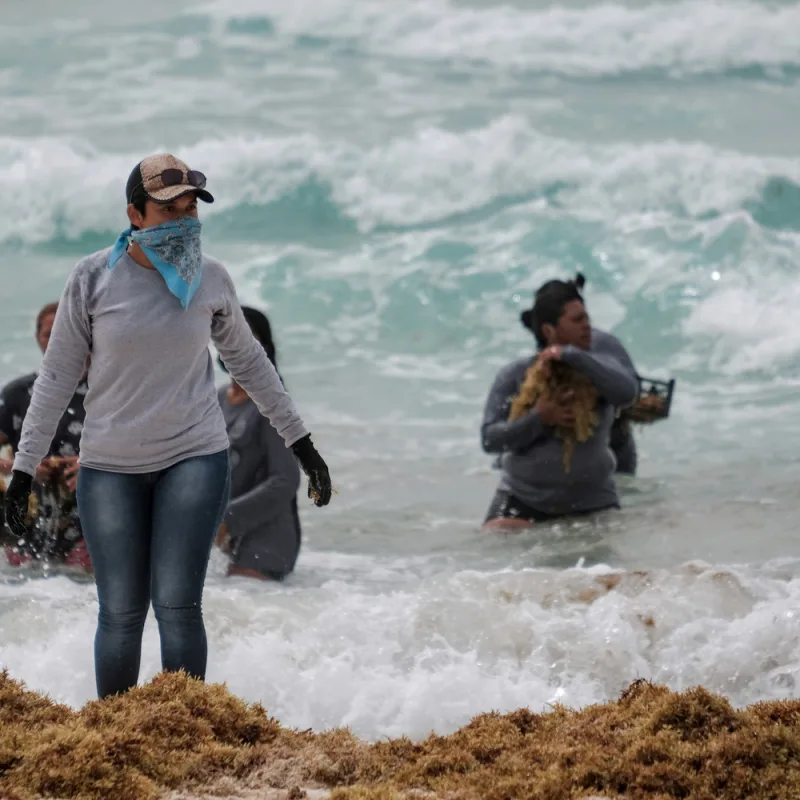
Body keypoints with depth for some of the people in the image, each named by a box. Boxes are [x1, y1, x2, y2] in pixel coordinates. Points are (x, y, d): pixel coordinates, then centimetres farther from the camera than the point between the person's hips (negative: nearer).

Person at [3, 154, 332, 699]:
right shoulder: (94, 279, -6)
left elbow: (248, 361, 14)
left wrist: (300, 441, 17)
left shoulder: (211, 280, -1)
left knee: (178, 606, -8)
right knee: (120, 613, 2)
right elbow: (57, 376, 0)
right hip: (111, 468, 0)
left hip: (195, 459, 0)